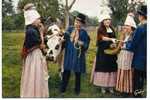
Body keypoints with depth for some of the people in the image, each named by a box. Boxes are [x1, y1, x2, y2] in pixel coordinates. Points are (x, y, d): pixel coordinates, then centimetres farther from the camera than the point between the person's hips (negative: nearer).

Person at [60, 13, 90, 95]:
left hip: (78, 54, -2)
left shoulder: (83, 32, -7)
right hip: (69, 53, 3)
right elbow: (65, 39, 10)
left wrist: (82, 44, -25)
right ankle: (63, 88, 18)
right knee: (66, 70, 5)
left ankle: (77, 89, 23)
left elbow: (86, 44, -7)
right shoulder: (70, 29, 3)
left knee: (77, 72, 7)